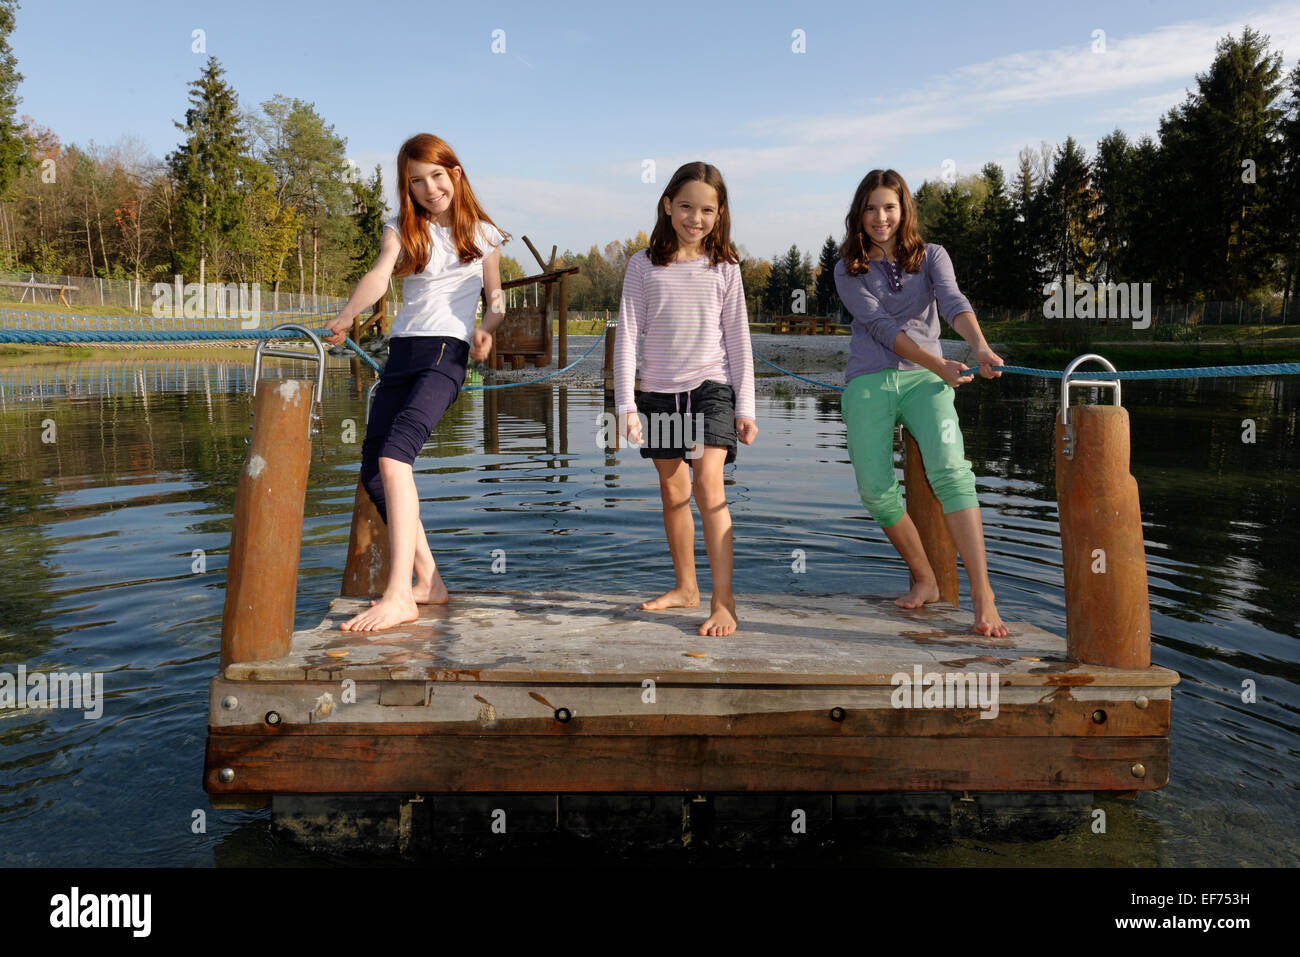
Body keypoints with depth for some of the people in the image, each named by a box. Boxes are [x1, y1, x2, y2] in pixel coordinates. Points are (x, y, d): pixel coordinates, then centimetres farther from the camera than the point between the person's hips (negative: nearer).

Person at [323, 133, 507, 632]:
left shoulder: (482, 233, 11)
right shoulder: (401, 229, 12)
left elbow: (495, 296, 19)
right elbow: (379, 275, -8)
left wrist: (487, 328, -4)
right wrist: (346, 315, -29)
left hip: (447, 352, -5)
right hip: (401, 350, 5)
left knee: (394, 455, -25)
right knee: (373, 470, -2)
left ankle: (399, 596, -28)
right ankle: (428, 580, 12)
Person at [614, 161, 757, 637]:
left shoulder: (724, 267, 3)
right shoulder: (644, 265, 3)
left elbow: (738, 339, 5)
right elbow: (627, 335, 1)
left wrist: (745, 407, 1)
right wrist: (626, 403, -5)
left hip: (711, 386, -2)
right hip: (658, 390, 2)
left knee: (708, 483, -18)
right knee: (673, 492, 11)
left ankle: (723, 602, -16)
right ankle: (685, 587, 28)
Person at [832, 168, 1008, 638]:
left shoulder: (931, 256, 12)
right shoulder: (848, 272, 10)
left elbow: (952, 302, -7)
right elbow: (881, 326, -3)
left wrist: (980, 345, -29)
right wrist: (939, 364, -15)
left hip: (923, 381, -1)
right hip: (868, 382, 1)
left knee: (949, 468, -26)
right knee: (876, 490, -11)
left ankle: (983, 595, -28)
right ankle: (925, 580, 12)